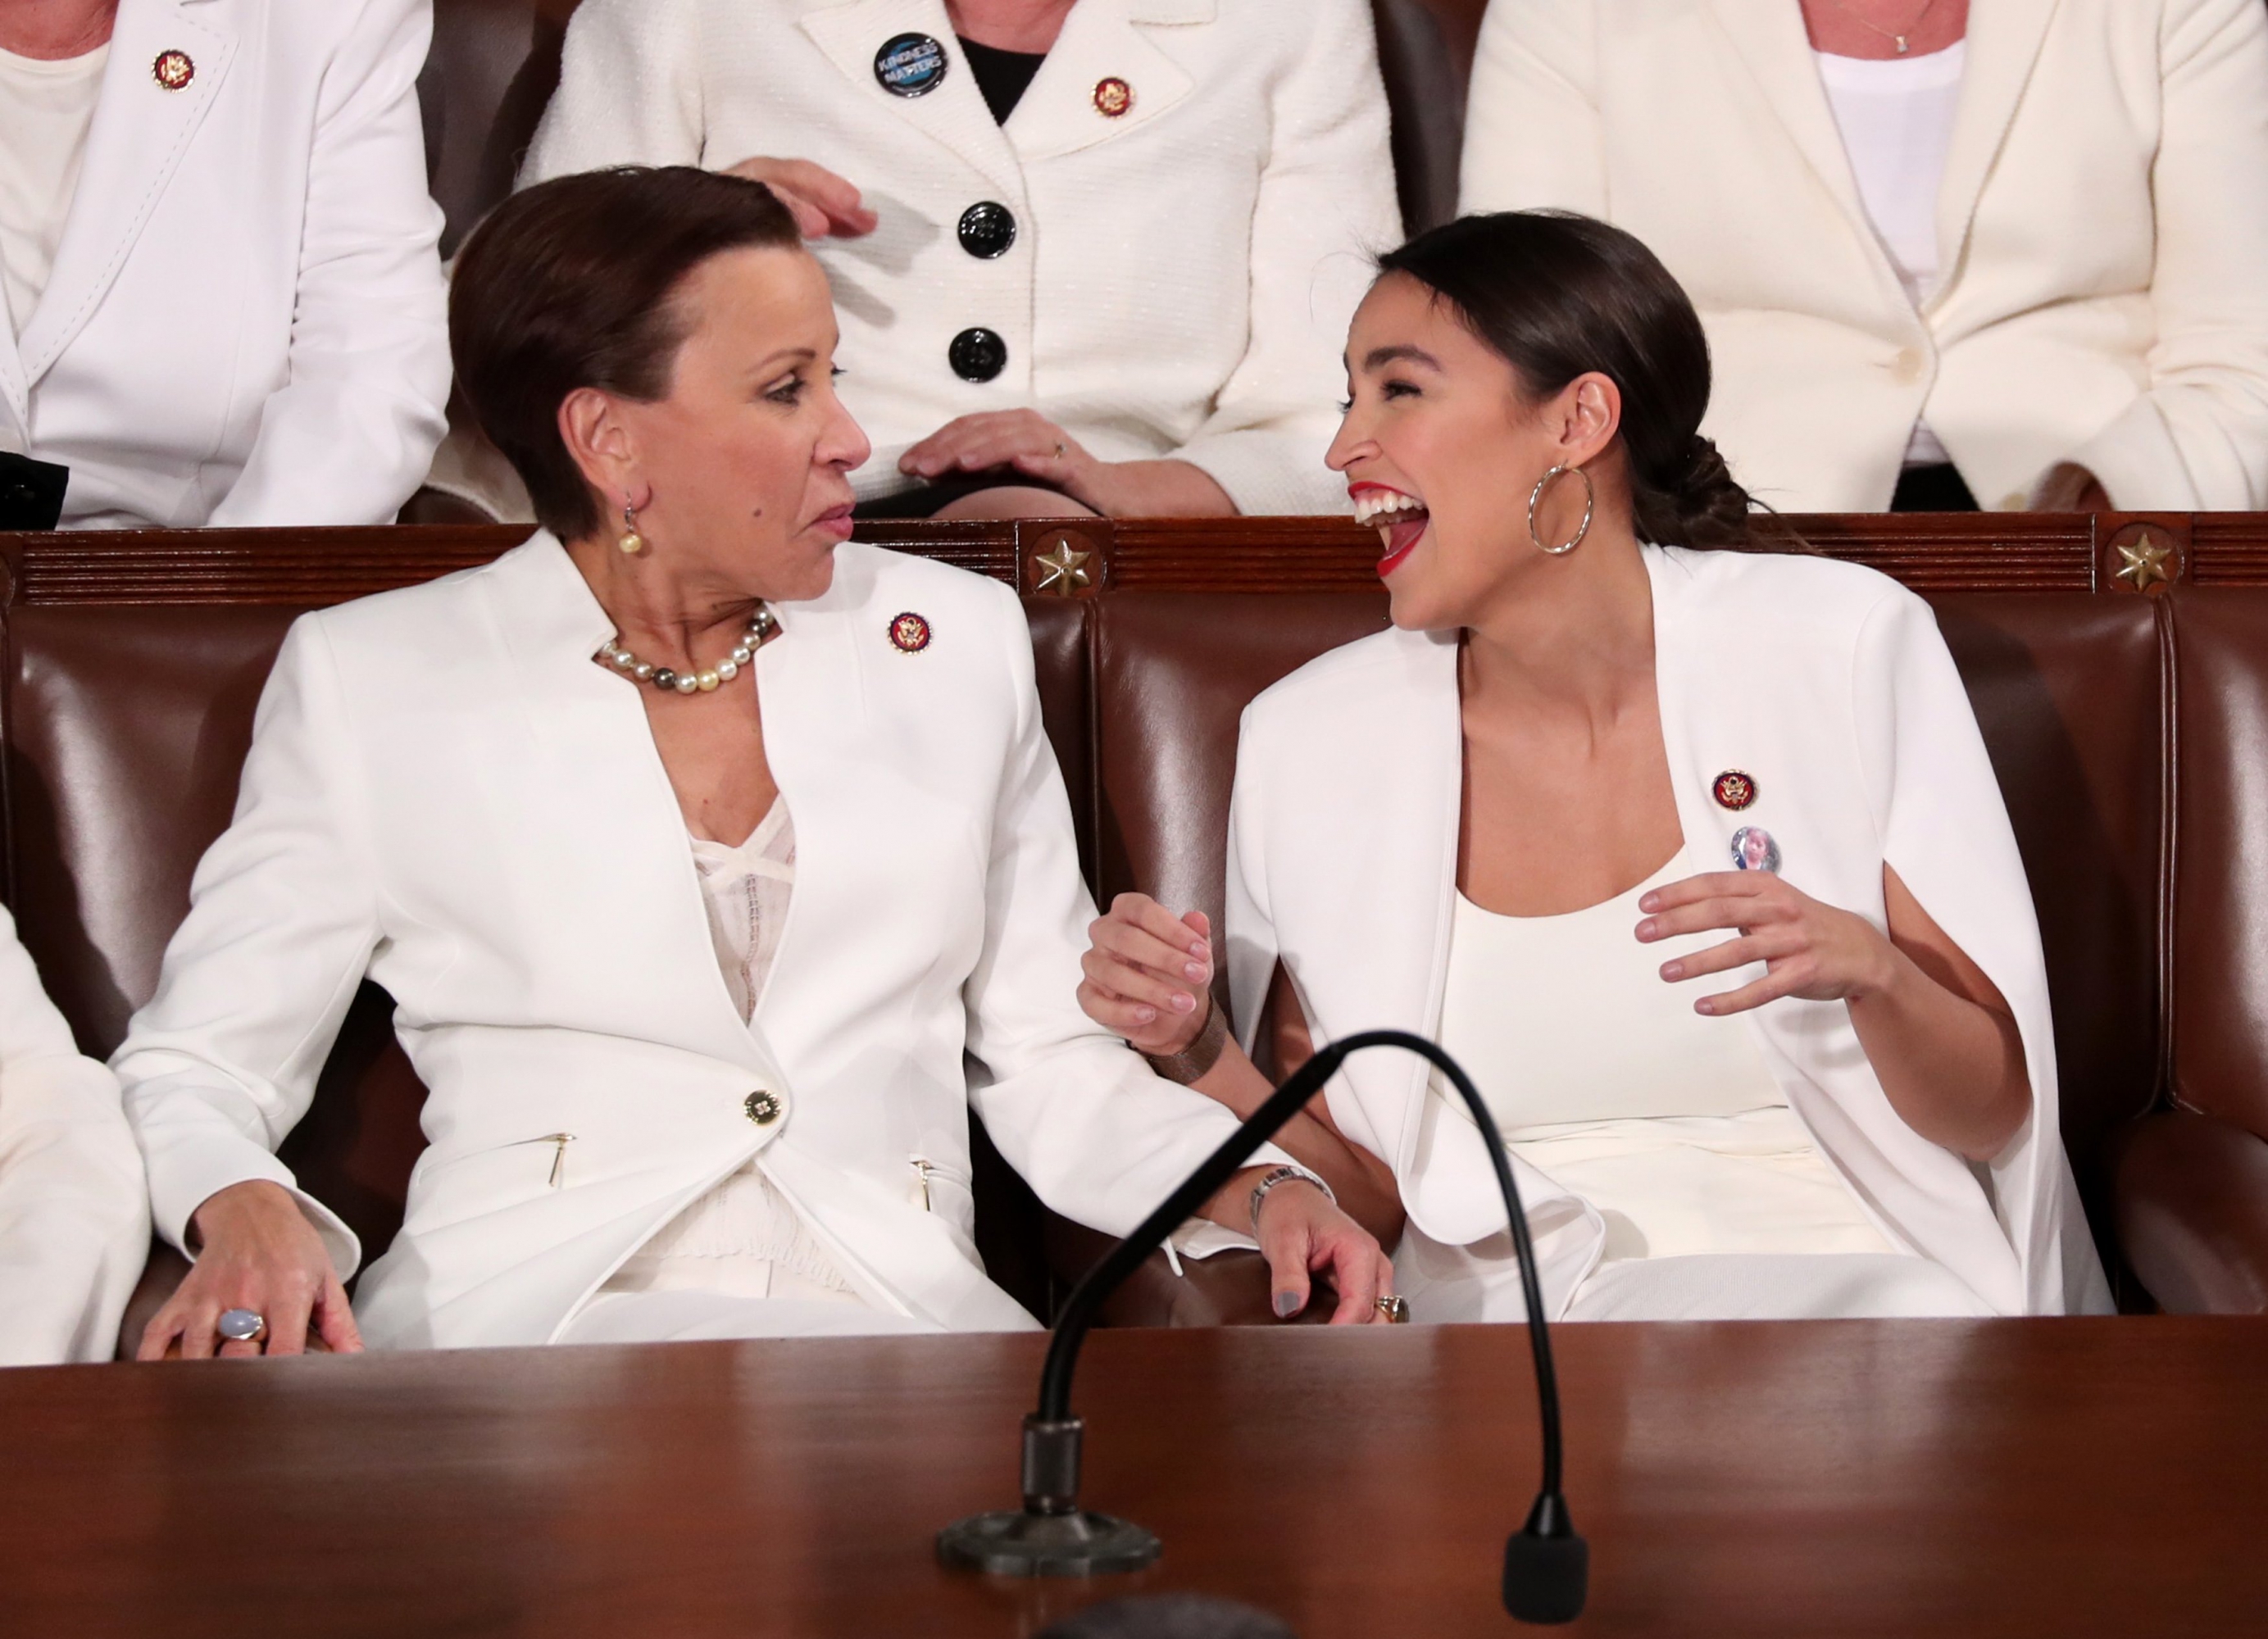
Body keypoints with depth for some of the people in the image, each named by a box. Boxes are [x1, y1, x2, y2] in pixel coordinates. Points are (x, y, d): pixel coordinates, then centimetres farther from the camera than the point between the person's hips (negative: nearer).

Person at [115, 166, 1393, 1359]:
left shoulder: (957, 642, 17)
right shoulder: (374, 681, 8)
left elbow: (1053, 1058, 19)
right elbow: (198, 1065, 11)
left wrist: (1261, 1187, 0)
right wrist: (245, 1212, -13)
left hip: (908, 1308, 4)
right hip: (526, 1316, -4)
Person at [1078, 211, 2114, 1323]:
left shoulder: (1846, 647, -1)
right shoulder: (1307, 741, 5)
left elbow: (1995, 1112, 1)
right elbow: (1357, 1164, 11)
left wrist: (1869, 972, -20)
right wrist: (1200, 1049, -8)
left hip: (1845, 1282, -2)